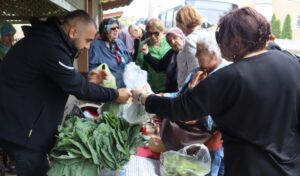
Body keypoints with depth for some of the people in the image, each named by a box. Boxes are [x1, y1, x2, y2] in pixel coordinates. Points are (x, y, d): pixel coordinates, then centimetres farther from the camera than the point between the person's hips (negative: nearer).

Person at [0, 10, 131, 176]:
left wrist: (88, 81, 4)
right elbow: (77, 87, -21)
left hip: (23, 119, 10)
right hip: (19, 127, -10)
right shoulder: (50, 47, -27)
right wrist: (115, 95, -11)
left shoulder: (50, 38, 5)